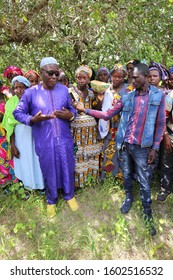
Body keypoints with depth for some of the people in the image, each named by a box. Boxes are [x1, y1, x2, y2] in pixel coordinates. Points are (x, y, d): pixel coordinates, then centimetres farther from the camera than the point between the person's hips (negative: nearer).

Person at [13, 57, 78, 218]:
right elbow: (18, 112, -2)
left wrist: (70, 115, -15)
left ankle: (69, 195, 43)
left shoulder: (64, 89, 1)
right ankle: (51, 200, 39)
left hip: (64, 139, 2)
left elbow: (72, 109, 9)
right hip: (45, 142, -2)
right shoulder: (31, 93, -6)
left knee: (67, 168, 16)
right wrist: (33, 119, -21)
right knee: (49, 171, 14)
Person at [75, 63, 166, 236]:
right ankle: (128, 198, 45)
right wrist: (85, 110, -2)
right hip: (124, 144, 3)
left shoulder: (158, 96, -3)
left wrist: (155, 148, -5)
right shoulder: (127, 97, 3)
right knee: (126, 175, 19)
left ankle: (148, 214, 26)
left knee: (144, 182, 7)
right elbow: (107, 114, 4)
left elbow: (160, 124, -2)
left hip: (142, 147, -2)